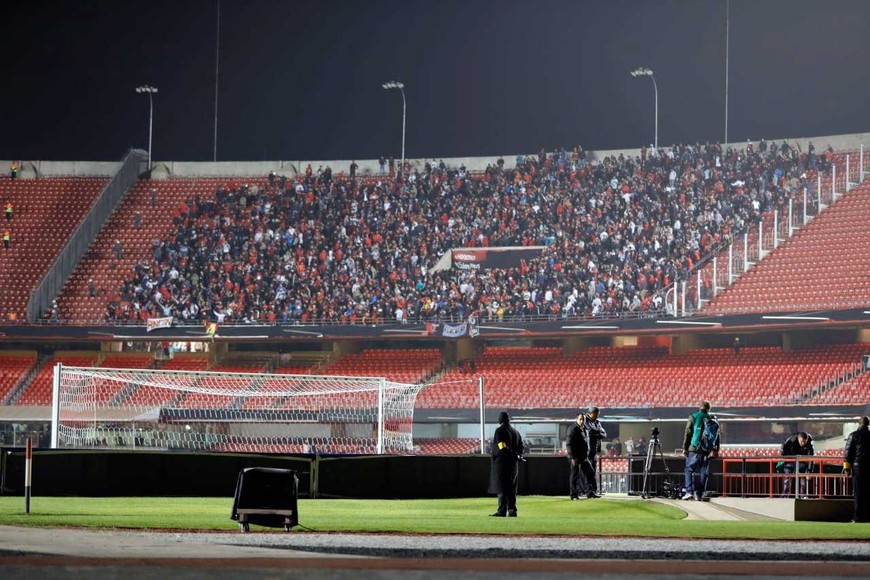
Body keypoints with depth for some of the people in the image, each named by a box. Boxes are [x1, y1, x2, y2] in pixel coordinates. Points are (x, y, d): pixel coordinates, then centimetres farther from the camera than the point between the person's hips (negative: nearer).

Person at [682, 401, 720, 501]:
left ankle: (689, 491, -13)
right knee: (704, 473, 8)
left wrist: (685, 448, 2)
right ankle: (700, 494, 5)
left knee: (689, 470, 2)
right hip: (707, 450, 3)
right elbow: (717, 436, 10)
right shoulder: (713, 419, 7)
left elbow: (687, 434, -2)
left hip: (694, 448, -3)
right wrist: (716, 450, 16)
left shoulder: (693, 417, -1)